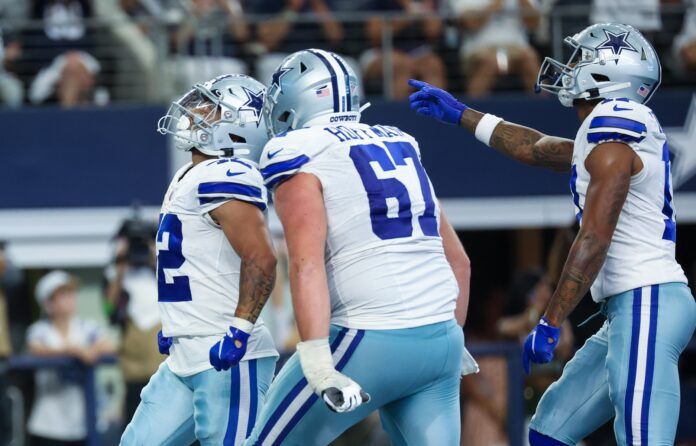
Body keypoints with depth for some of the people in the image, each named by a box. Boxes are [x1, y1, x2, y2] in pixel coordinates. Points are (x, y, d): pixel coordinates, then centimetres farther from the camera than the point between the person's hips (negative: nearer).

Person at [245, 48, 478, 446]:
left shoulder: (301, 158, -1)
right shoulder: (401, 148, 20)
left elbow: (307, 264, -16)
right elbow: (458, 260, 23)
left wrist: (317, 361, -25)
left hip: (371, 341, -6)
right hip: (442, 339, 6)